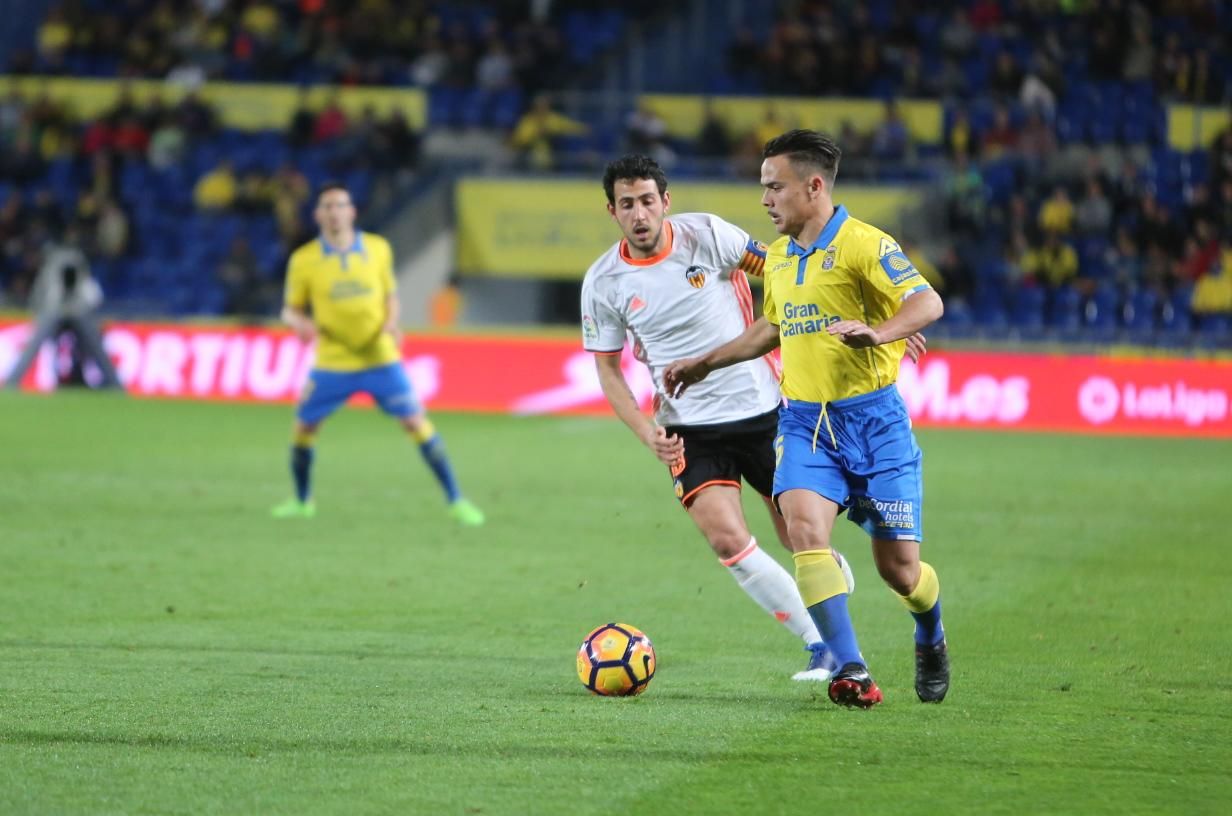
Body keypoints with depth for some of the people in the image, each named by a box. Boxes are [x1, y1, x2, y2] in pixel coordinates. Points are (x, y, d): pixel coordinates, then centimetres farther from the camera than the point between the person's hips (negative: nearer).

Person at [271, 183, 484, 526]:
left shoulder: (378, 249, 0)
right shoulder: (303, 260, -4)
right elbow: (291, 309, 4)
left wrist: (391, 323, -8)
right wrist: (301, 322, -19)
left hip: (380, 358, 0)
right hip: (332, 364, 0)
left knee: (417, 423, -8)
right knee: (303, 427, 2)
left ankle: (456, 501, -1)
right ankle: (302, 501, 27)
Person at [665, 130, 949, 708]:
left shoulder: (862, 244, -12)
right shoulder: (778, 256, 13)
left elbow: (927, 302, -24)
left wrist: (875, 332, -41)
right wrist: (705, 363, 32)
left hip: (872, 418, -5)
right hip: (804, 421, 5)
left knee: (899, 569, 1)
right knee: (804, 528, -22)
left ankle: (930, 639, 36)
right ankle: (851, 672, -25)